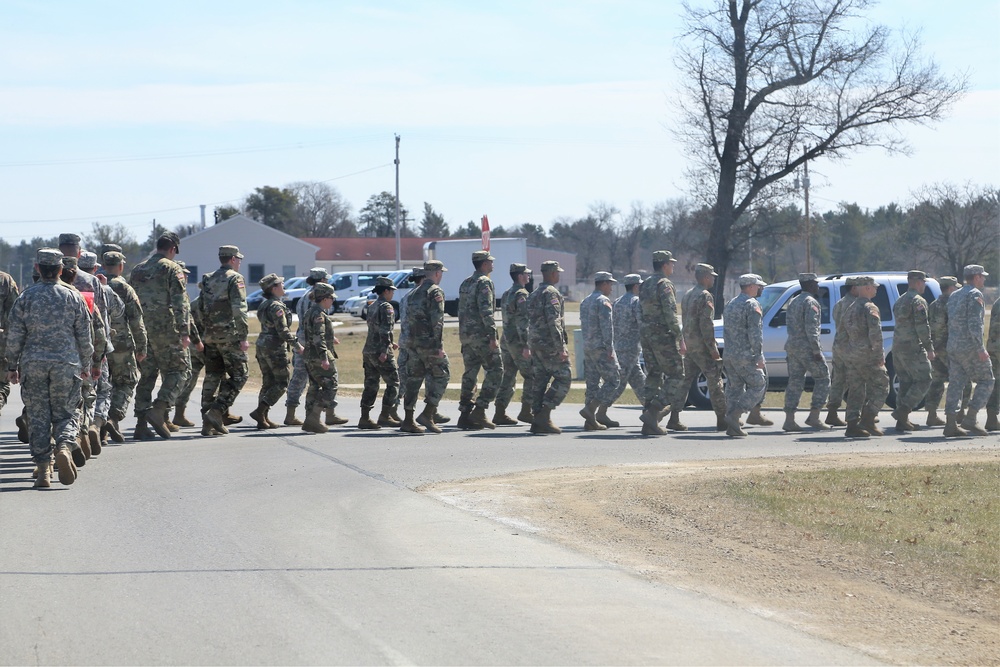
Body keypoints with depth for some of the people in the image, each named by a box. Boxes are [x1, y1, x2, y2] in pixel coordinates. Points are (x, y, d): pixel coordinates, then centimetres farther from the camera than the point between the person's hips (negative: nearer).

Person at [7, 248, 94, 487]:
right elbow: (84, 335, 5)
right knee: (65, 413, 8)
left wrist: (12, 366, 9)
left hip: (33, 364, 0)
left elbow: (14, 336, 0)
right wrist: (86, 365, 16)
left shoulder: (26, 297, 0)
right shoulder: (73, 297, 1)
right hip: (66, 365, 0)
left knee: (38, 417, 5)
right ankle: (64, 446, -21)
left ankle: (43, 469, 1)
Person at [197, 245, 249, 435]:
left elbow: (201, 308, 16)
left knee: (213, 375, 11)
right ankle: (217, 412, -14)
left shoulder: (208, 280, 15)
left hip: (210, 334, 7)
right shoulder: (234, 279, -8)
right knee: (239, 375, -2)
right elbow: (239, 310, -15)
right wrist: (243, 337, -15)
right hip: (229, 334, -7)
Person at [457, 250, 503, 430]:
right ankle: (479, 410, -11)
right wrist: (493, 335, -20)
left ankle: (465, 415, 6)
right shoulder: (484, 282, -10)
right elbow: (486, 311, -19)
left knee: (470, 373, 9)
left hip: (466, 334, 9)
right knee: (495, 371, -3)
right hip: (481, 334, -9)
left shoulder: (465, 283, 17)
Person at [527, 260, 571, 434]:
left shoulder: (534, 294, 18)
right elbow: (553, 321, -19)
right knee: (563, 379, -5)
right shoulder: (551, 293, -11)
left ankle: (538, 421, 7)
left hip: (535, 344, 9)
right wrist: (561, 347, -21)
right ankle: (544, 416, -14)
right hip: (550, 345, -9)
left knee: (539, 381, 9)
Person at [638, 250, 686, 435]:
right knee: (676, 378, -3)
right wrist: (680, 339, -18)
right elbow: (670, 314, -19)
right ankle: (652, 412, -17)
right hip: (663, 336, -9)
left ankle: (649, 424, 5)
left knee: (653, 377, 10)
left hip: (646, 335, 9)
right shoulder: (664, 284, -12)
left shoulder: (645, 285, 15)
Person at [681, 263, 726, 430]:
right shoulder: (705, 296, -13)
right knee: (715, 381, -3)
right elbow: (706, 324, -20)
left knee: (684, 380, 8)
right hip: (701, 346, -8)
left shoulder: (688, 295, 15)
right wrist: (713, 349, -18)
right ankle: (722, 420, -3)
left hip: (688, 344, 8)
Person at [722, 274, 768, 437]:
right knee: (758, 386, -1)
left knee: (734, 388, 11)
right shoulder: (751, 305, -10)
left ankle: (732, 426, 6)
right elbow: (755, 333, -17)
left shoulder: (730, 305, 18)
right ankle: (734, 416, -14)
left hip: (729, 355, 8)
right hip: (745, 356, -8)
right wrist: (759, 357, -18)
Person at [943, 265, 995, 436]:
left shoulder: (954, 296, 18)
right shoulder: (975, 295, -10)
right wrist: (980, 349, -20)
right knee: (985, 382, 1)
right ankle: (970, 419, -8)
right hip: (970, 347, -8)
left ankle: (951, 424, -1)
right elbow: (974, 323, -19)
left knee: (955, 384, 5)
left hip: (953, 347, 8)